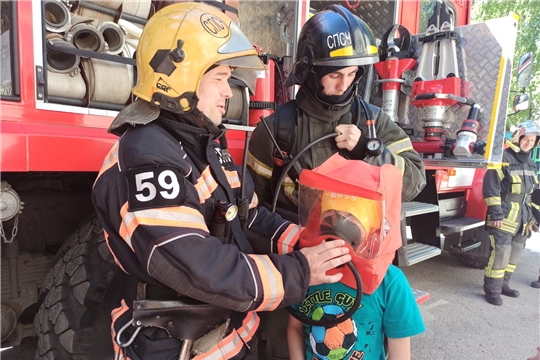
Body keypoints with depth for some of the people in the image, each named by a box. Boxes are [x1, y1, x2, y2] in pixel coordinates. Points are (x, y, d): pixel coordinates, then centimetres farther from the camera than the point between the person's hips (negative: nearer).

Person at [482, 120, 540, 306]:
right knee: (501, 252, -10)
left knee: (516, 251, 14)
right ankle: (492, 290, 1)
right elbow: (491, 187, -17)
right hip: (505, 215, -8)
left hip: (522, 216, 9)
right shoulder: (503, 157, -12)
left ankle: (503, 284, 27)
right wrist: (495, 213, -20)